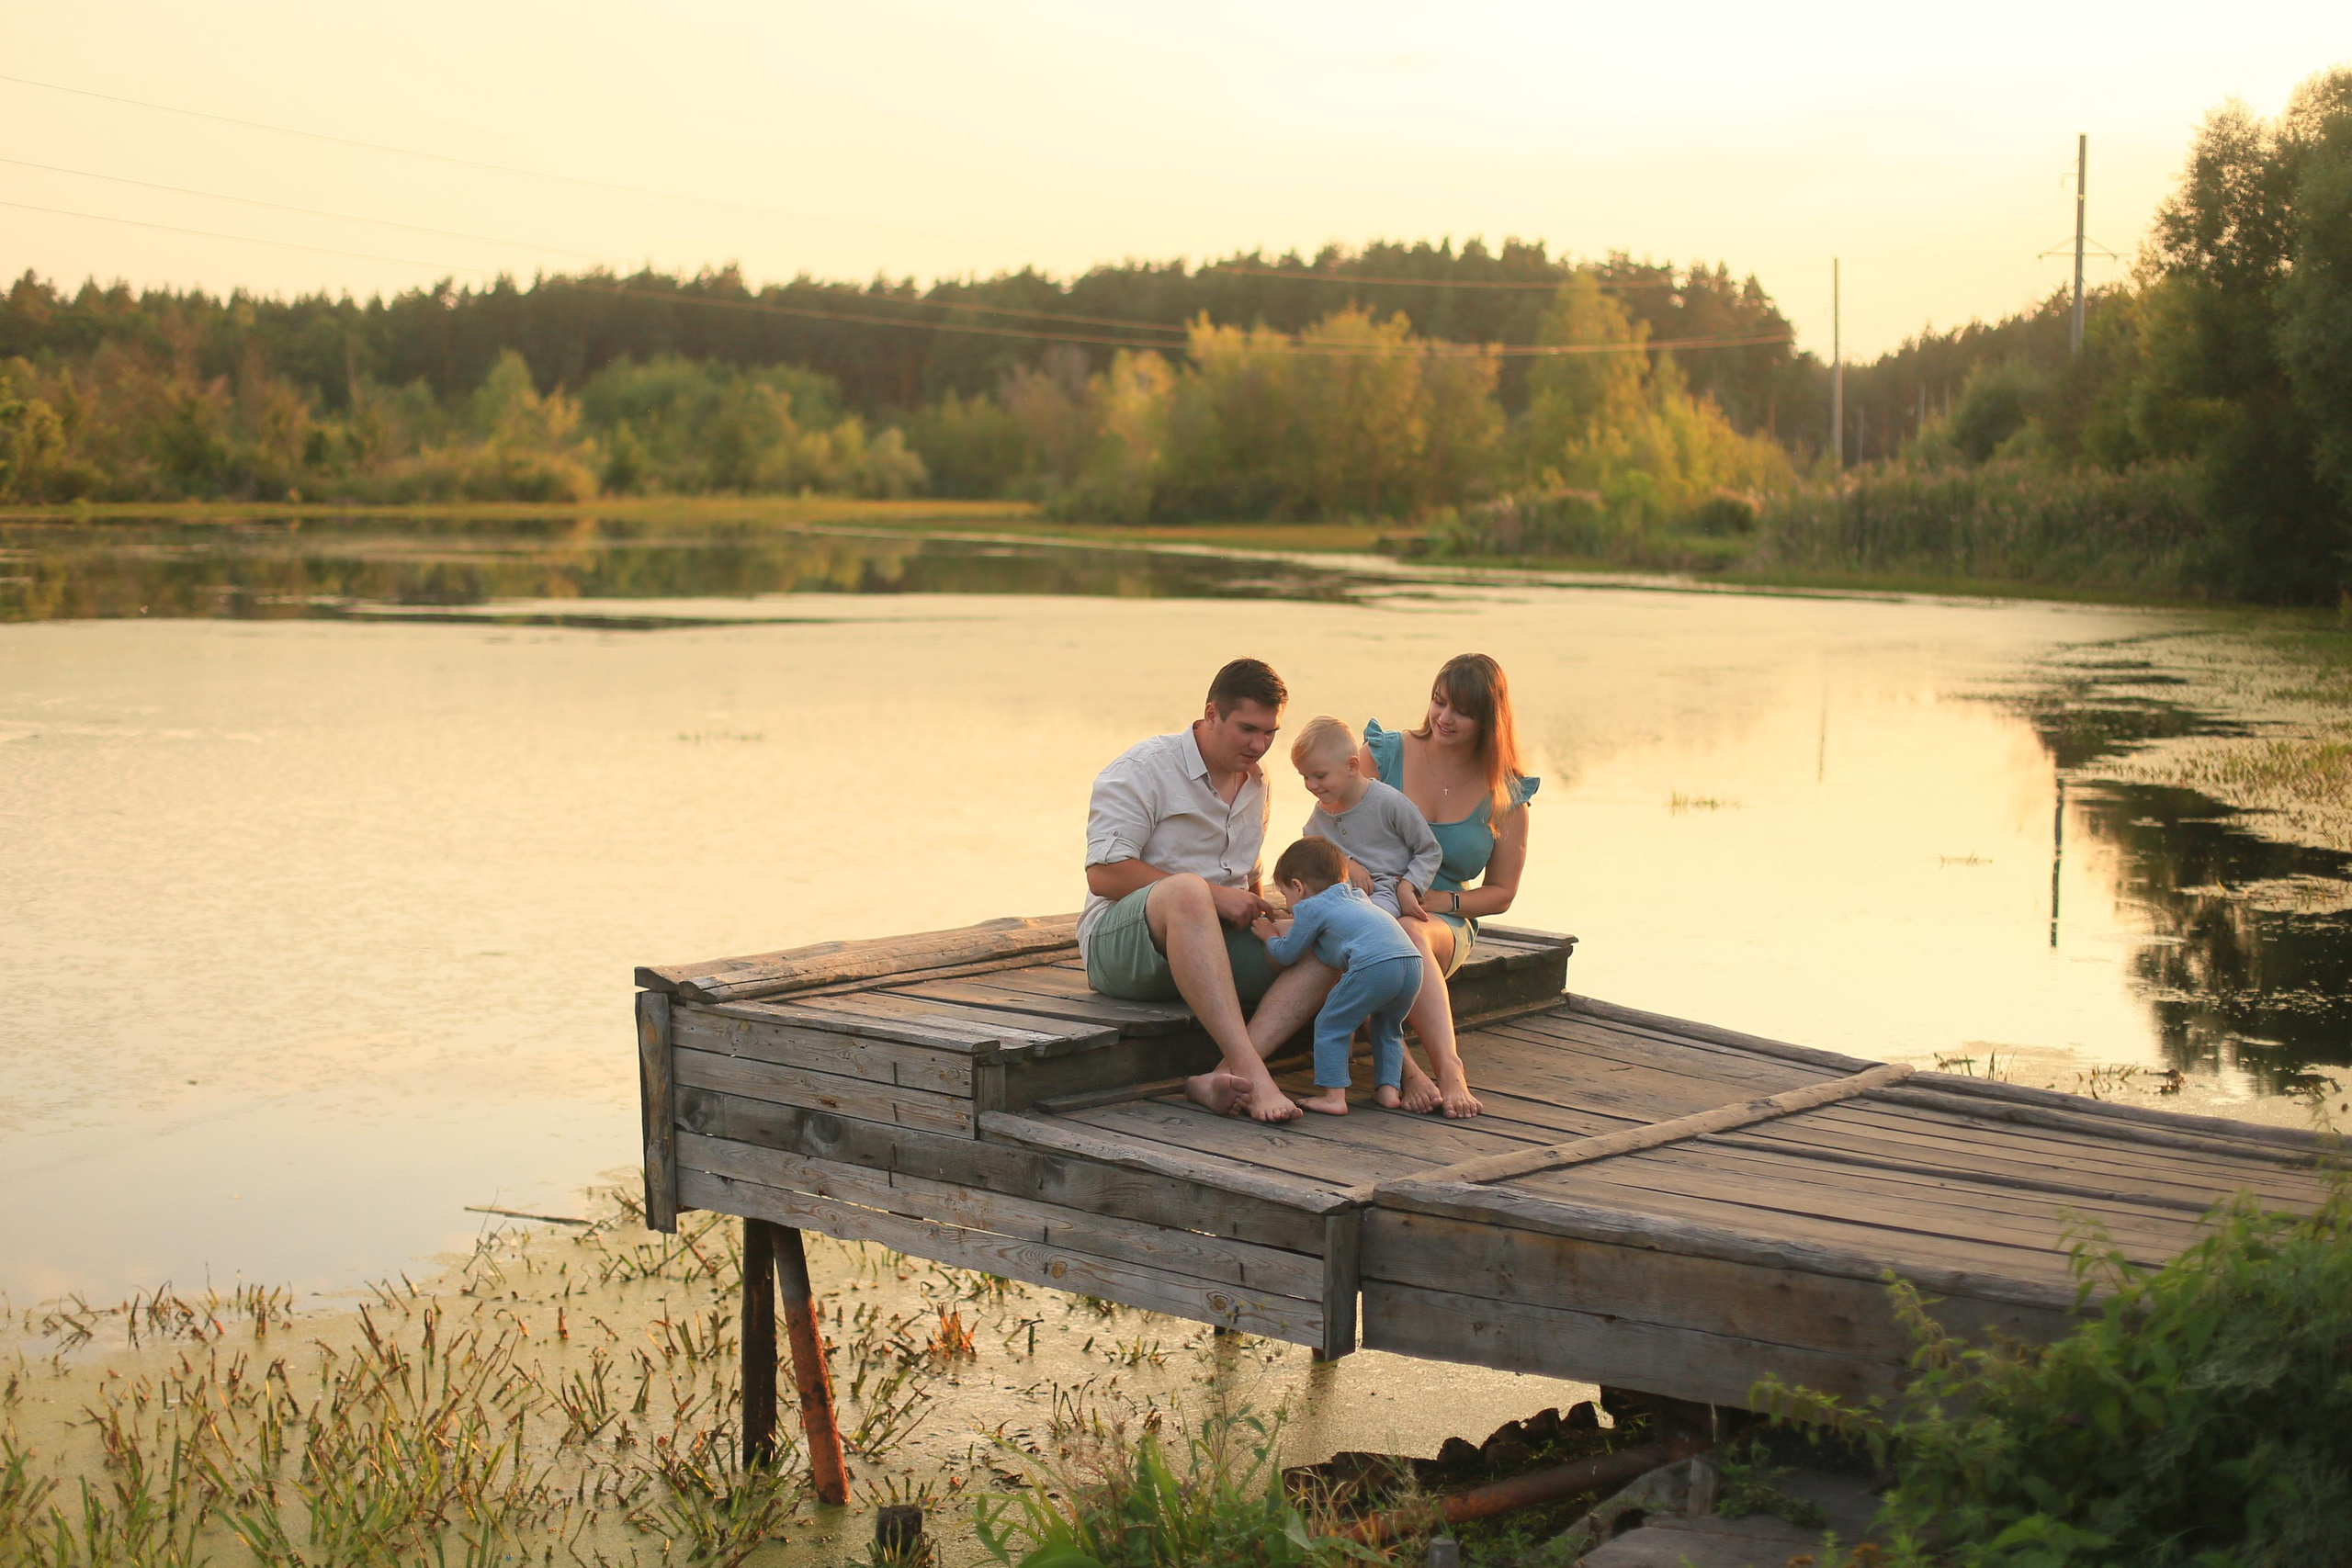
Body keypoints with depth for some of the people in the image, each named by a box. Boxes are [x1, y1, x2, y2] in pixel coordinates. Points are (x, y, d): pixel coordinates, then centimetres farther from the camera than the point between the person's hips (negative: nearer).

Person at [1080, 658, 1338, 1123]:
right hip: (1119, 943, -7)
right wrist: (1213, 896, -18)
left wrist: (1257, 909, 6)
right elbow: (1104, 874, -16)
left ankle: (1221, 1076, -37)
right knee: (1188, 890, -41)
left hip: (1214, 944, 7)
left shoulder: (1256, 781, 17)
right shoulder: (1144, 768, -7)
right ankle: (1251, 1071, -48)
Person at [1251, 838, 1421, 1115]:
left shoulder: (1310, 908, 12)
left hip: (1373, 965, -8)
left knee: (1330, 1026, 5)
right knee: (1386, 1027, 29)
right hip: (1412, 963, 8)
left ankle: (1334, 1096, -1)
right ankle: (1388, 1088, 21)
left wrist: (1270, 936, 41)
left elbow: (1286, 954, 19)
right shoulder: (1356, 896, 35)